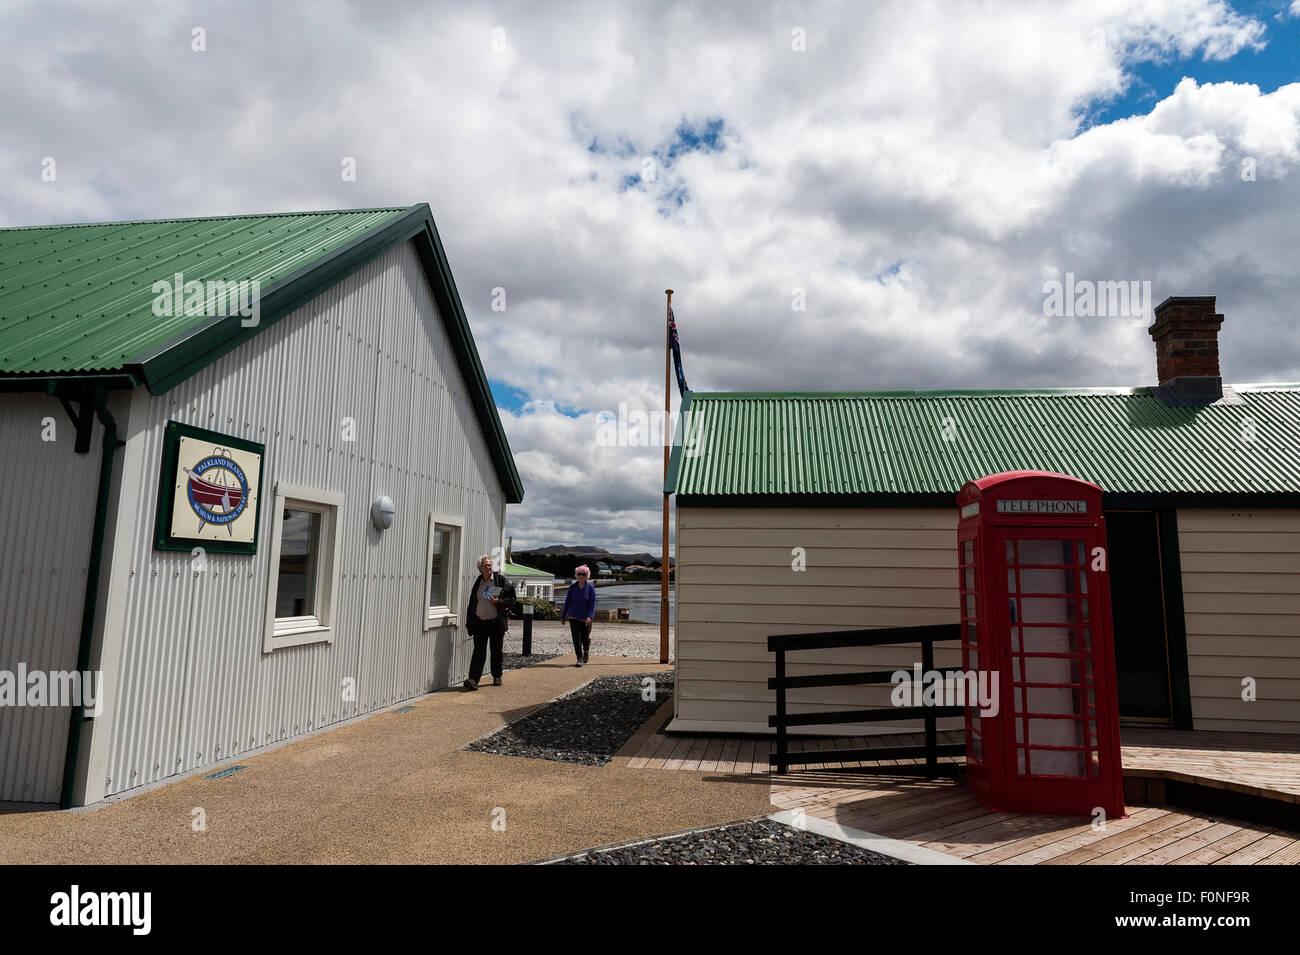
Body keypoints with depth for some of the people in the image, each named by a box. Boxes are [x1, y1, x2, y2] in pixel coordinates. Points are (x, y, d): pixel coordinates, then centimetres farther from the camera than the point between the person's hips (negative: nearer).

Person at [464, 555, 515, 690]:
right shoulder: (477, 582, 8)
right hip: (479, 622, 2)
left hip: (495, 622, -2)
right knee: (478, 652, -5)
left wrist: (499, 601, -17)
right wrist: (469, 622, 10)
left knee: (496, 652, 9)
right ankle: (473, 680, -10)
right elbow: (472, 603, 14)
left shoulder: (501, 580, -2)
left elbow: (512, 598, 0)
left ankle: (497, 677, 25)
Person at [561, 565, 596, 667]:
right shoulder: (572, 588, -2)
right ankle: (580, 659, -1)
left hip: (585, 618, -1)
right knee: (576, 638, -6)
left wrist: (589, 617, -21)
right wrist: (563, 616, 8)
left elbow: (592, 603, -10)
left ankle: (586, 652, 39)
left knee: (585, 638, 9)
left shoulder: (590, 587, -7)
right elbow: (567, 602, 5)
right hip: (573, 617, 1)